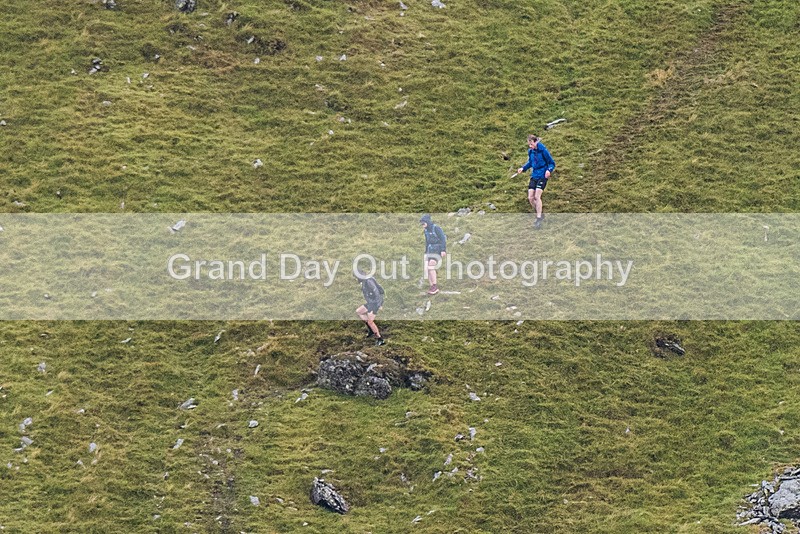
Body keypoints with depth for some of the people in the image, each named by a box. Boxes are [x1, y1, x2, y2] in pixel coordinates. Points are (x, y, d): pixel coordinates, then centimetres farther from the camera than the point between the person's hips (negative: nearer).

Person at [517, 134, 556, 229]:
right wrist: (523, 168, 7)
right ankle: (539, 215, 19)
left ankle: (539, 219, -12)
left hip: (542, 176, -6)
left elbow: (552, 163, -7)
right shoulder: (530, 152, 4)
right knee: (530, 198, -1)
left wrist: (549, 170, -26)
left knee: (537, 196, -18)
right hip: (534, 176, 6)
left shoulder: (543, 151, -13)